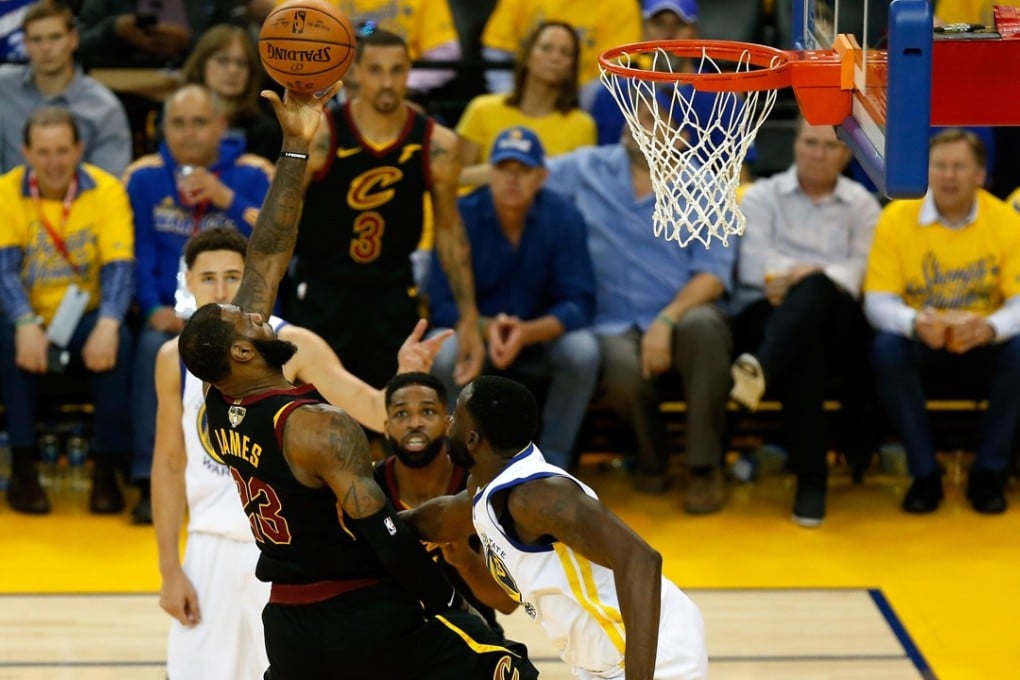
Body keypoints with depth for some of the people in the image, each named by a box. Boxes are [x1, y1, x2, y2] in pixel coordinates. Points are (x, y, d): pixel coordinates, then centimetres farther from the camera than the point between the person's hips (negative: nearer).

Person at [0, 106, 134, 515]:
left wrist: (107, 324, -33)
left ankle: (107, 469, -21)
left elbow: (119, 266, -13)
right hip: (33, 315, 0)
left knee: (118, 341, -32)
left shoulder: (106, 191, -6)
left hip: (85, 317, 0)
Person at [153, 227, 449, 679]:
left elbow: (376, 412, -16)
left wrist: (406, 377, -38)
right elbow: (169, 466, 7)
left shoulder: (293, 347, -10)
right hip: (211, 550, 3)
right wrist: (170, 569, 4)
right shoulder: (175, 359, 0)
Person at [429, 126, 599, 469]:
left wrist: (526, 333, -35)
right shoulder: (461, 217, -12)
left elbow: (579, 304, -17)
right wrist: (486, 328, -34)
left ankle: (553, 460, -10)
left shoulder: (564, 217, -12)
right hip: (476, 336, 0)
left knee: (583, 350, -31)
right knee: (443, 354, -33)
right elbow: (442, 306, -13)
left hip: (541, 337, 0)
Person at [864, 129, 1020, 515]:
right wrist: (914, 322, -35)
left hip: (982, 353, 0)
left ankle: (989, 473, -11)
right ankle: (924, 475, -17)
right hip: (921, 347, 0)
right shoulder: (897, 219, -8)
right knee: (887, 349, -32)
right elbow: (878, 302, -12)